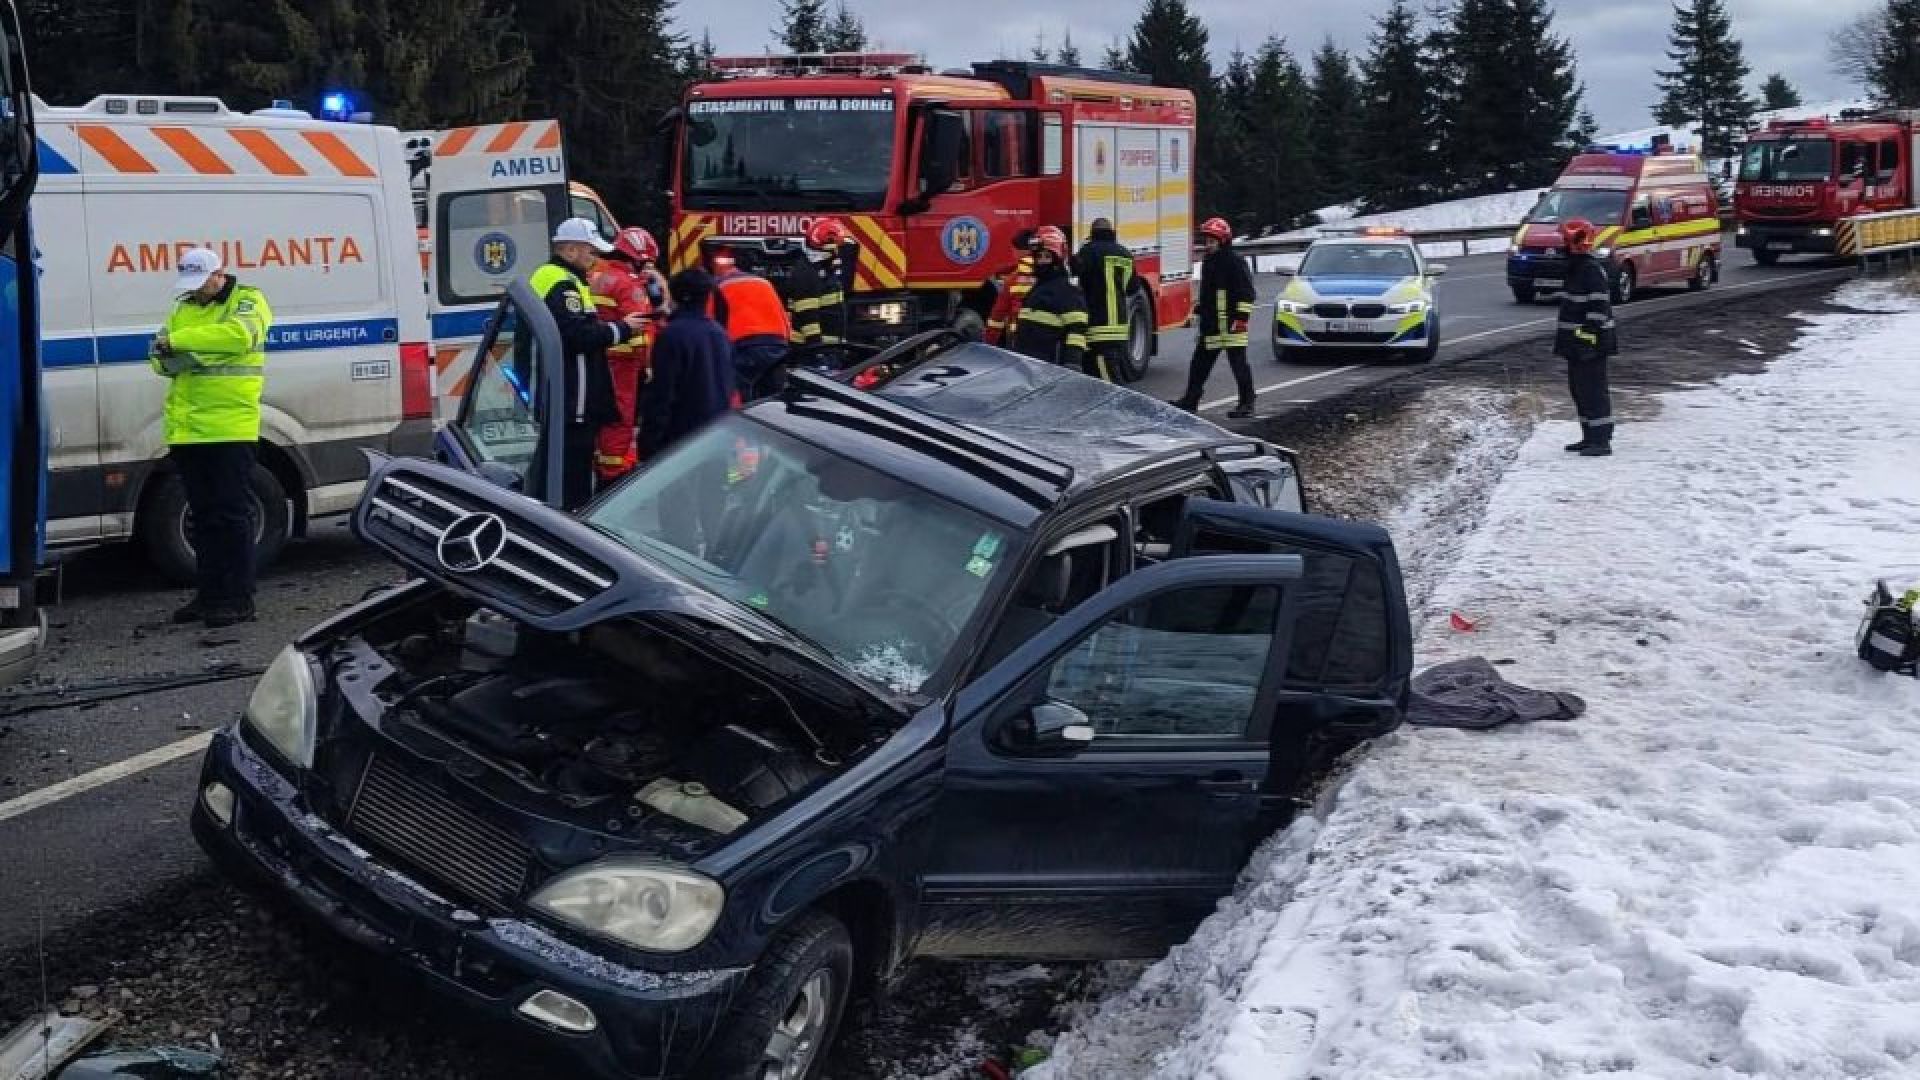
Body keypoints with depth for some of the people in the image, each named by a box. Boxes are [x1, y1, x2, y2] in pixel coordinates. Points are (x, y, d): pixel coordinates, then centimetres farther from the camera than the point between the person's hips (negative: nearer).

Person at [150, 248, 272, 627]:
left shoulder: (248, 301, -1)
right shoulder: (183, 309, 19)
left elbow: (238, 335, -23)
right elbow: (161, 356, 16)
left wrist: (178, 339, -22)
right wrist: (166, 359, -8)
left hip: (230, 428, -7)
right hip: (187, 431, 7)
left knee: (233, 515, -4)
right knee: (204, 517, 13)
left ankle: (239, 600, 0)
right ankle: (208, 596, 20)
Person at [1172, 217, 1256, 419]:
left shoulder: (1235, 262, -11)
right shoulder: (1208, 262, 16)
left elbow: (1246, 292, -15)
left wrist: (1242, 317, -19)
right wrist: (1198, 310, 26)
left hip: (1231, 325, -9)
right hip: (1210, 325, 9)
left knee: (1238, 363, -3)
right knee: (1200, 362, 12)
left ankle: (1247, 403, 3)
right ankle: (1190, 400, 19)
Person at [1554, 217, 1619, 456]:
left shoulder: (1592, 271, -16)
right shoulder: (1575, 269, 16)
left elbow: (1598, 309, -20)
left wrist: (1590, 338, -23)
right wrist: (1565, 339, 24)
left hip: (1590, 344, -10)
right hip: (1576, 343, 10)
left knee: (1593, 391, -9)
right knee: (1578, 389, 15)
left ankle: (1601, 441, -7)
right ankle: (1590, 437, 23)